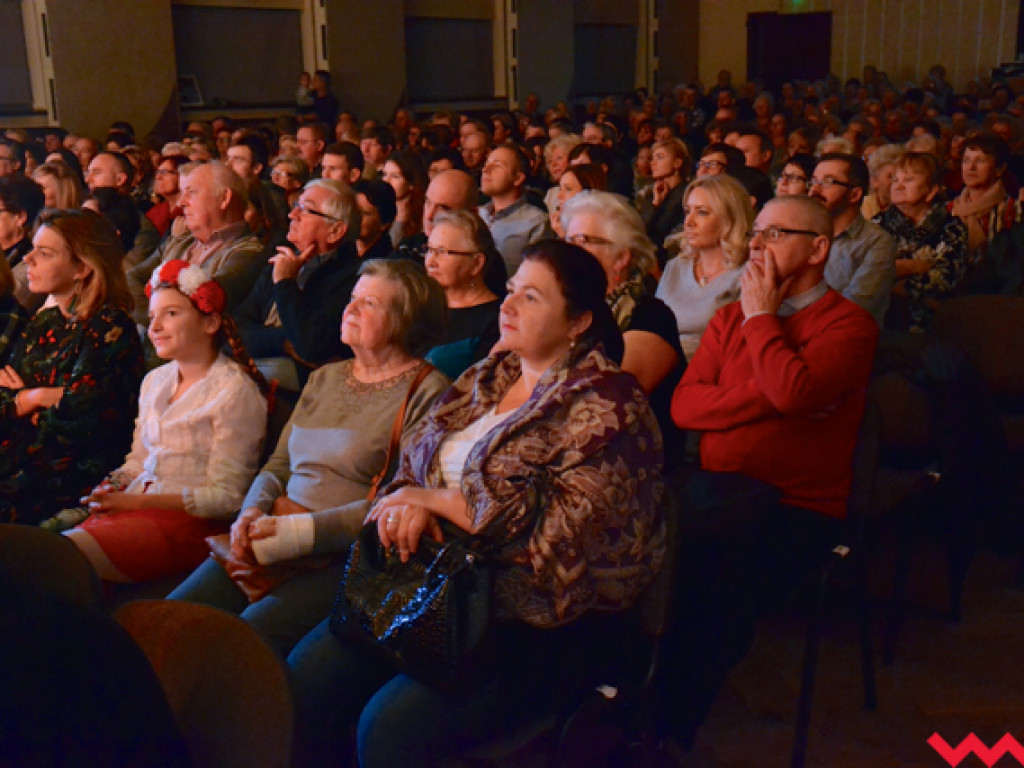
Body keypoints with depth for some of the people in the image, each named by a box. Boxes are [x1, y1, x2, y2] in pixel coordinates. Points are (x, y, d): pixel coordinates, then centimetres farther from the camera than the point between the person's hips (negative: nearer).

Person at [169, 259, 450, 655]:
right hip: (275, 539, 7)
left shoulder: (426, 392, -5)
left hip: (345, 555, -7)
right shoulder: (326, 378, 20)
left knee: (252, 630, -29)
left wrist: (299, 531, -18)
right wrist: (253, 511, -2)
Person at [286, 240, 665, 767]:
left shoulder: (606, 404, -10)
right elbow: (416, 464, 16)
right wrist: (407, 505, -10)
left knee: (390, 725, -24)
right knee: (303, 675, -9)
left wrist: (440, 500, -15)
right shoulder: (488, 377, 13)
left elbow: (569, 530, -21)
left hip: (551, 625, -7)